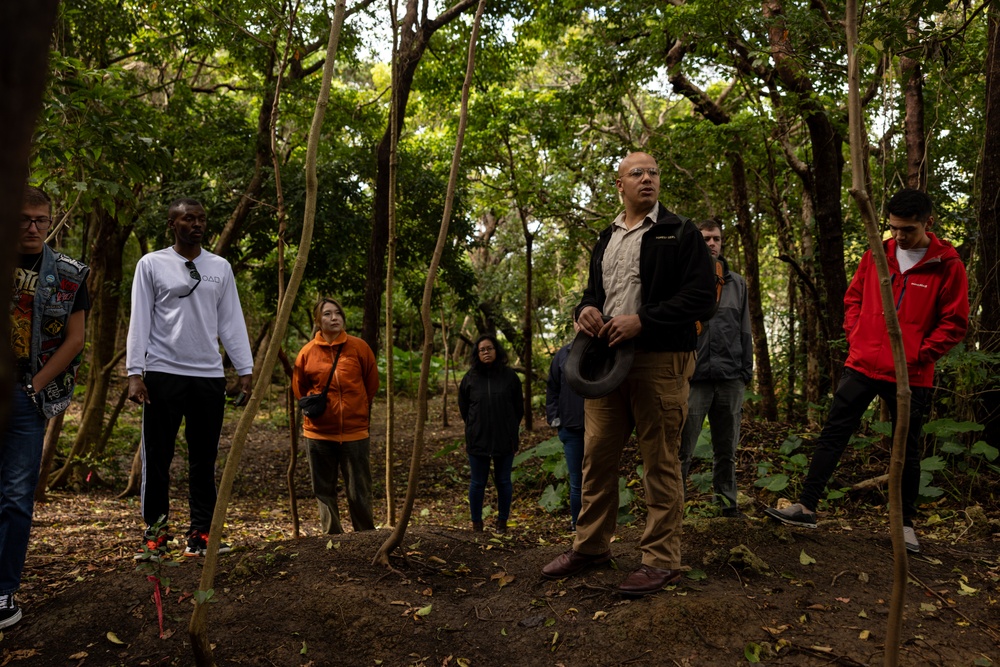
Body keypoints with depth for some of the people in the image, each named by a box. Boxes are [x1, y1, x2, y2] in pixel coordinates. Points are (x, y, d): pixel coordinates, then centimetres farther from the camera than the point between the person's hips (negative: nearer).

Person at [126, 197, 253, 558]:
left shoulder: (220, 267, 10)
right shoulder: (152, 264, 3)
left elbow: (232, 322, 9)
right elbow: (140, 321, -1)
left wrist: (245, 370, 2)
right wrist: (135, 372, -9)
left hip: (209, 376, 3)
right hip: (163, 374, -2)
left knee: (204, 459, 6)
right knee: (157, 457, 4)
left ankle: (200, 532, 13)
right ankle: (154, 530, 15)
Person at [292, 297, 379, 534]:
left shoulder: (359, 347, -2)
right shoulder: (307, 352, 0)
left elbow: (372, 384, 8)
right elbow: (299, 389, 14)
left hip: (355, 431, -1)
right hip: (319, 432, 1)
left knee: (359, 491, 3)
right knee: (324, 489, 9)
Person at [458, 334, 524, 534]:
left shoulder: (509, 377, -1)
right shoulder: (470, 378, 0)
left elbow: (518, 408, 8)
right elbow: (463, 408, 12)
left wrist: (510, 431, 8)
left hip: (505, 440, 0)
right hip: (477, 440, 0)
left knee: (503, 481, 10)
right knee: (477, 482, 6)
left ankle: (502, 522, 24)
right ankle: (476, 523, 19)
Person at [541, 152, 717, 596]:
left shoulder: (680, 233, 2)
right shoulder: (605, 240, 21)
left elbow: (702, 296, -8)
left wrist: (642, 321, -18)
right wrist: (585, 309, 3)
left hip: (660, 359, -6)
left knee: (660, 462, -1)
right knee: (597, 455, 8)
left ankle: (661, 559, 9)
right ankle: (591, 545, 21)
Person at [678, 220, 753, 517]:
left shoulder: (737, 283, 16)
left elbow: (745, 332, 17)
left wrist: (746, 371, 9)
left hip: (730, 379, 4)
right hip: (693, 377, -4)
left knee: (727, 450, 12)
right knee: (682, 449, -4)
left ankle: (728, 505, 22)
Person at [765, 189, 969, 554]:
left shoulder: (947, 264, -5)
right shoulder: (877, 254, 5)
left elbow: (954, 323, -3)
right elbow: (853, 298, 15)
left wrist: (918, 354, -11)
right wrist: (856, 337, 3)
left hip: (910, 375, -2)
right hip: (862, 365, 3)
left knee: (907, 449, 10)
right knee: (833, 433, -1)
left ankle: (906, 524, 24)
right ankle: (806, 506, 4)